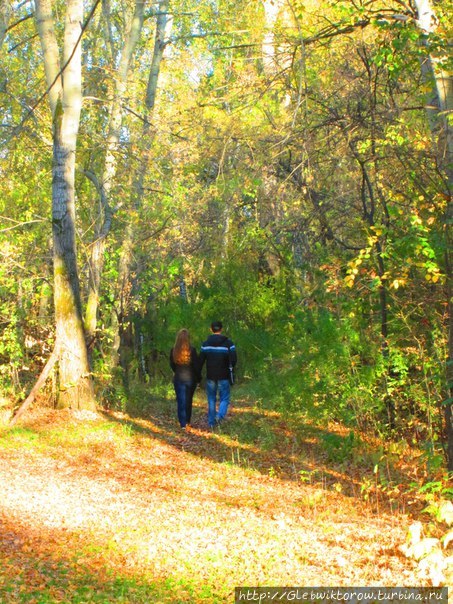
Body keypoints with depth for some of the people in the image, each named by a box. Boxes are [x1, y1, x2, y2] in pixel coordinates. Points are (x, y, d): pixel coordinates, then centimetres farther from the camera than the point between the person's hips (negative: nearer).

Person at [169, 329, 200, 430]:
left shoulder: (173, 350, -7)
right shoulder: (191, 350, -14)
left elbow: (172, 365, 5)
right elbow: (196, 366, -10)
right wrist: (198, 378, 4)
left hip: (178, 379, 0)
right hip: (190, 378, 0)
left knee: (181, 401, 4)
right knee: (188, 401, 17)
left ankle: (183, 424, -3)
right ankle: (187, 421, 27)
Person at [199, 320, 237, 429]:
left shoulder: (206, 344, 0)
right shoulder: (228, 343, -5)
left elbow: (200, 361, -1)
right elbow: (233, 360, -12)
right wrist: (229, 368, 9)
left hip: (210, 377, 2)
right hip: (223, 377, -2)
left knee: (211, 400, 13)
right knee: (224, 399, 6)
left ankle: (211, 422, 14)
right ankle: (220, 415, -19)